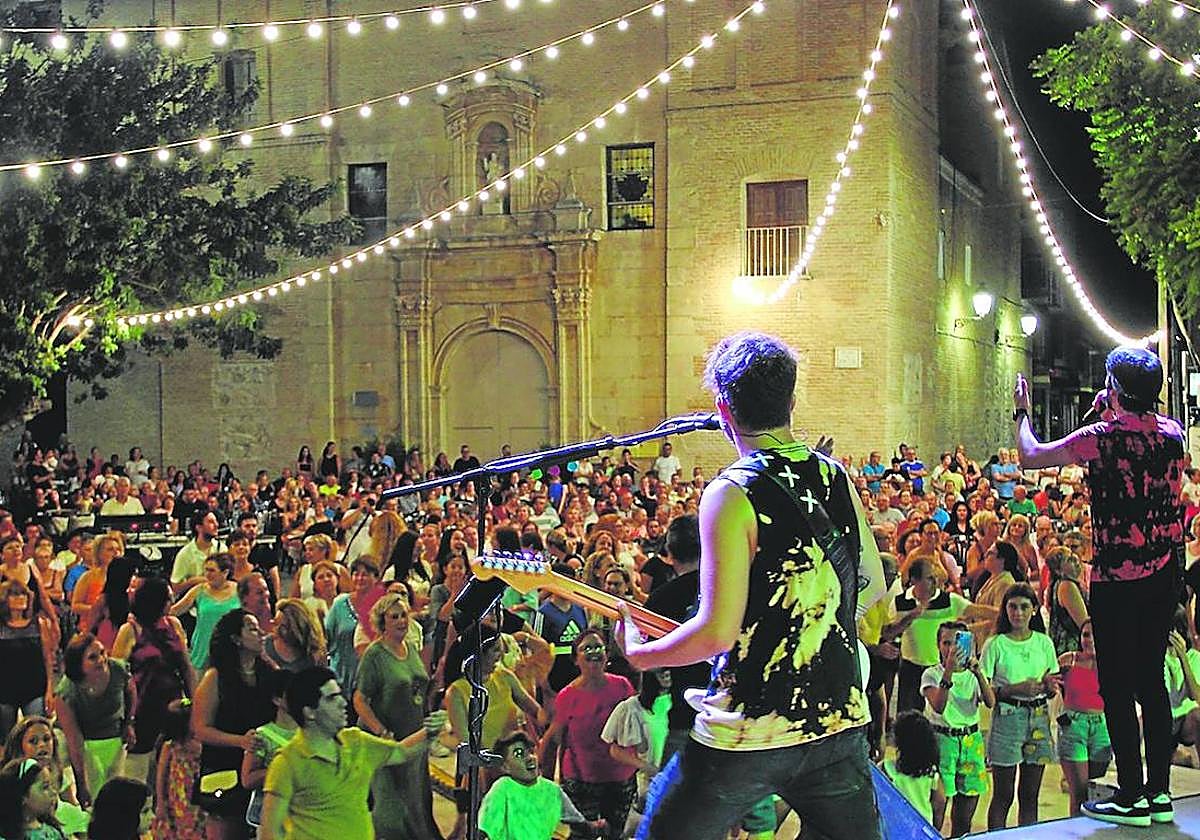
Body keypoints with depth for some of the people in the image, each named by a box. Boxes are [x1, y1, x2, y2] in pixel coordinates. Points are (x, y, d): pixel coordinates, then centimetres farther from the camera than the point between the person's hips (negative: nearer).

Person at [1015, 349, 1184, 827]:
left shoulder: (1101, 438, -15)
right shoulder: (1173, 434, 2)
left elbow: (1030, 456, -3)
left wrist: (1022, 412, 13)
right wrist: (1111, 416, 25)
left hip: (1116, 578, -6)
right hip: (1166, 572, 6)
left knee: (1117, 685, 1)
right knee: (1152, 679, 13)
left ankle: (1133, 798, 4)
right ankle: (1160, 791, 17)